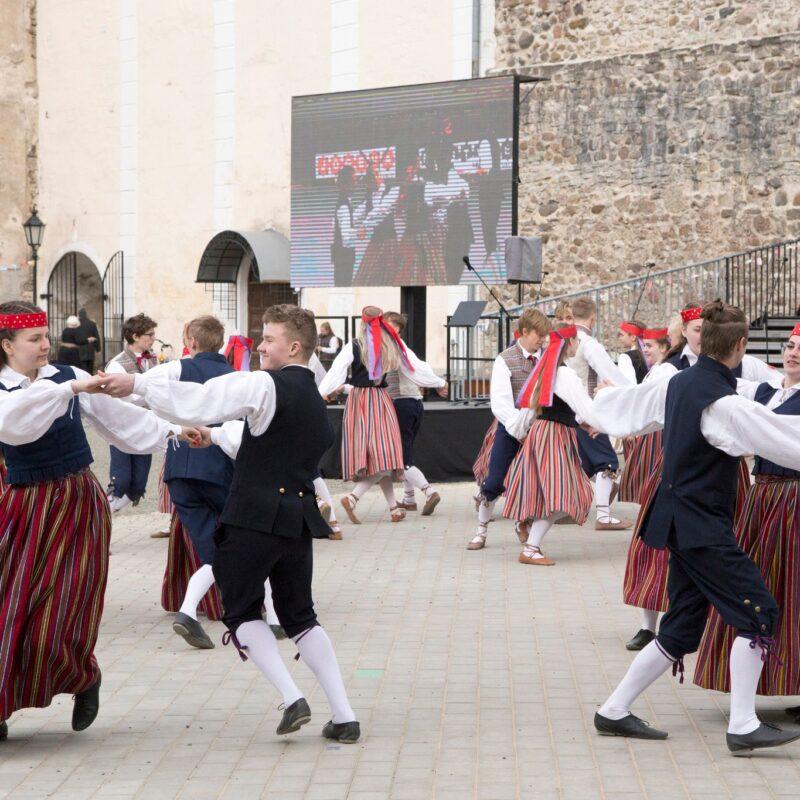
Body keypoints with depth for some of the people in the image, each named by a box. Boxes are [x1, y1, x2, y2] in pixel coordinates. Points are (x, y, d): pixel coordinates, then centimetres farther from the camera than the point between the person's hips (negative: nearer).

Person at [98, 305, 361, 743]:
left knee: (242, 612, 9)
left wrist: (137, 383, -5)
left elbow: (197, 400, -12)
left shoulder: (265, 386, -10)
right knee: (300, 616, 17)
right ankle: (344, 716, 9)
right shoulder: (315, 402, 17)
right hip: (298, 520, 7)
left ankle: (292, 698, -6)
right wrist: (217, 434, 43)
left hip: (255, 517, -7)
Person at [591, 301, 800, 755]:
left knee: (682, 630, 14)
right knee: (758, 613, -7)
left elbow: (628, 404, 24)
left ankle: (614, 712, 18)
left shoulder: (678, 384, 6)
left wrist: (602, 402, 47)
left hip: (680, 521, 9)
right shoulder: (722, 403, -20)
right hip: (703, 525, -9)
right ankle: (743, 727, -8)